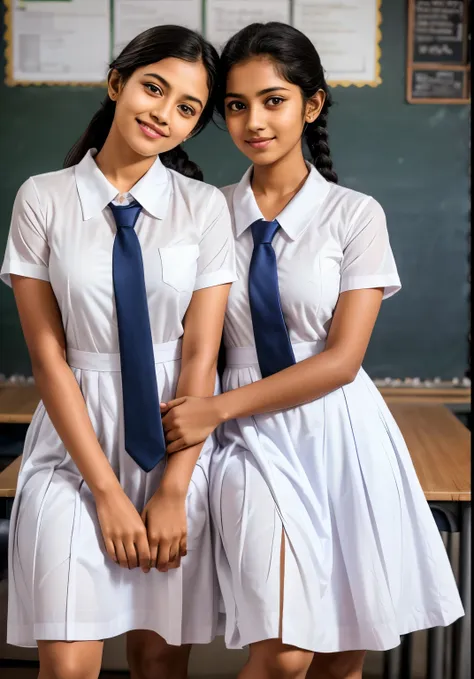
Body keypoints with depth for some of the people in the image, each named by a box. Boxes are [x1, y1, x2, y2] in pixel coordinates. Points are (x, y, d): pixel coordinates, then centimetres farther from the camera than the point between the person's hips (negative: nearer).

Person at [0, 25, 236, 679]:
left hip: (177, 443, 1)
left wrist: (172, 491, -9)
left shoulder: (205, 207, -2)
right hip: (75, 440, 0)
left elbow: (201, 355, -5)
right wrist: (107, 490, -9)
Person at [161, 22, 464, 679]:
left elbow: (341, 359, -9)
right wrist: (189, 413, -9)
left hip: (340, 435, 0)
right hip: (253, 437, 0)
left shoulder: (354, 215, -2)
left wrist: (218, 408, -12)